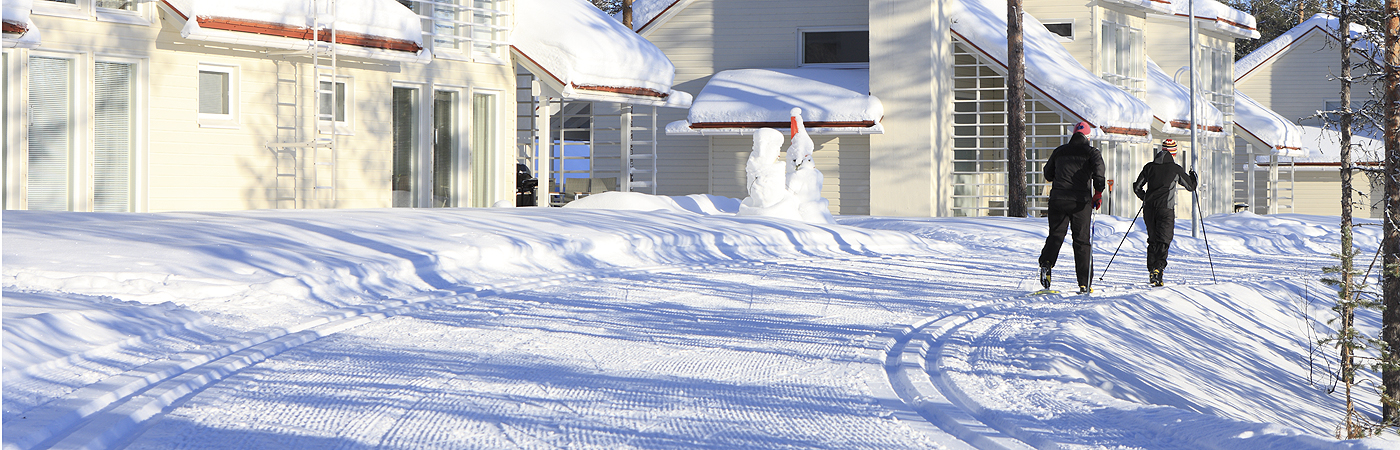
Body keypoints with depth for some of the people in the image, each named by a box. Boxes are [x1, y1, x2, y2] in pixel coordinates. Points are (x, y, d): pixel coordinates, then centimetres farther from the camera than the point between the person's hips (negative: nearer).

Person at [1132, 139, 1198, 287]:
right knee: (1163, 241, -6)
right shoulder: (1176, 169, 0)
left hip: (1149, 208, 4)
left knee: (1152, 240, 17)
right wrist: (1192, 176, 35)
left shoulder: (1149, 167, 9)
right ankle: (1158, 269, -25)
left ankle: (1151, 270, 17)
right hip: (1166, 208, -4)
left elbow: (1137, 187, 14)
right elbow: (1191, 186, 12)